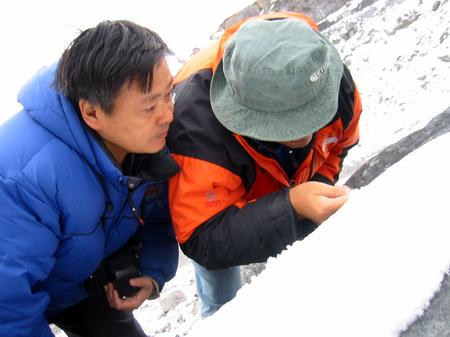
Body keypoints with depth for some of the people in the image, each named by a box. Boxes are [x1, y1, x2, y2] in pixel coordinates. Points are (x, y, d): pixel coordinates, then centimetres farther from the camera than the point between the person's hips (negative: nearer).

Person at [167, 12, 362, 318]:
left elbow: (339, 142, -5)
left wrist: (319, 185, -22)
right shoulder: (197, 120, -46)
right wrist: (292, 208, -56)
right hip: (213, 206, -3)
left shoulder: (334, 80, -30)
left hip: (288, 194, 4)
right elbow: (203, 241, -44)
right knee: (222, 303, 11)